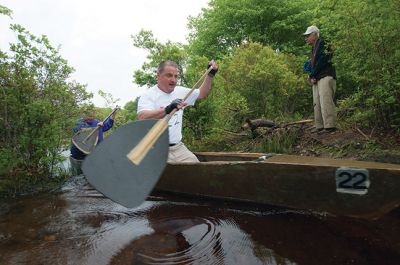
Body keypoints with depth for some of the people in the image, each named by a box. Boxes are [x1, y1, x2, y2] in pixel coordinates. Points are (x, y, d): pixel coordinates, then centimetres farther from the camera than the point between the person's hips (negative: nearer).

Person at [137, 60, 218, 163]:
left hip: (179, 147, 6)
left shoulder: (180, 91, 11)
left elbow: (201, 94, 25)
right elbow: (143, 117, -26)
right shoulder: (148, 95, -7)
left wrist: (210, 74, 14)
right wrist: (167, 110, -40)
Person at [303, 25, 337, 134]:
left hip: (325, 77, -9)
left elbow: (321, 61, -14)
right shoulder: (314, 48, 25)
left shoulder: (322, 44, -4)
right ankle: (320, 126, 11)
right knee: (317, 103, 7)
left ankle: (330, 126, -14)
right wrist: (311, 77, 3)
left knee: (325, 101, -15)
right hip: (316, 79, 10)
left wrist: (312, 75, -9)